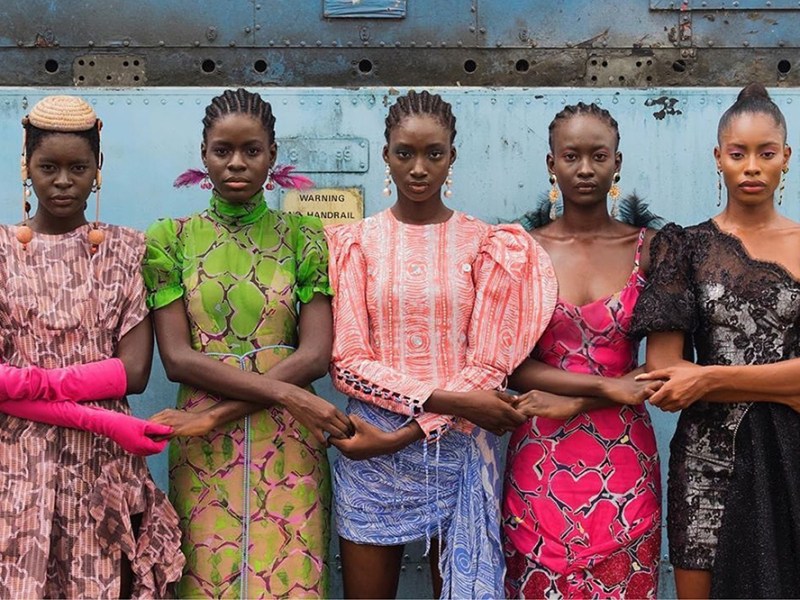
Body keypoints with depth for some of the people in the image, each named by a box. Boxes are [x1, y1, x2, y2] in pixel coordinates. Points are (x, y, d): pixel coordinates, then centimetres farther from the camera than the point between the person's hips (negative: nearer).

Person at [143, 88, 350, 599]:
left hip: (287, 444, 0)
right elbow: (177, 357, -6)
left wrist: (216, 413, -15)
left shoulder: (303, 237, 3)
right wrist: (283, 392, -16)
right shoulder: (172, 239, 3)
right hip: (204, 450, 0)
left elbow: (315, 354, -7)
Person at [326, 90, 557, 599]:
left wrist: (403, 435, -14)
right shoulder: (356, 242, 2)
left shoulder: (485, 244, 2)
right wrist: (444, 398, -17)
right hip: (372, 449, 0)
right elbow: (348, 361, -5)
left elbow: (488, 365, -5)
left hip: (459, 444, 0)